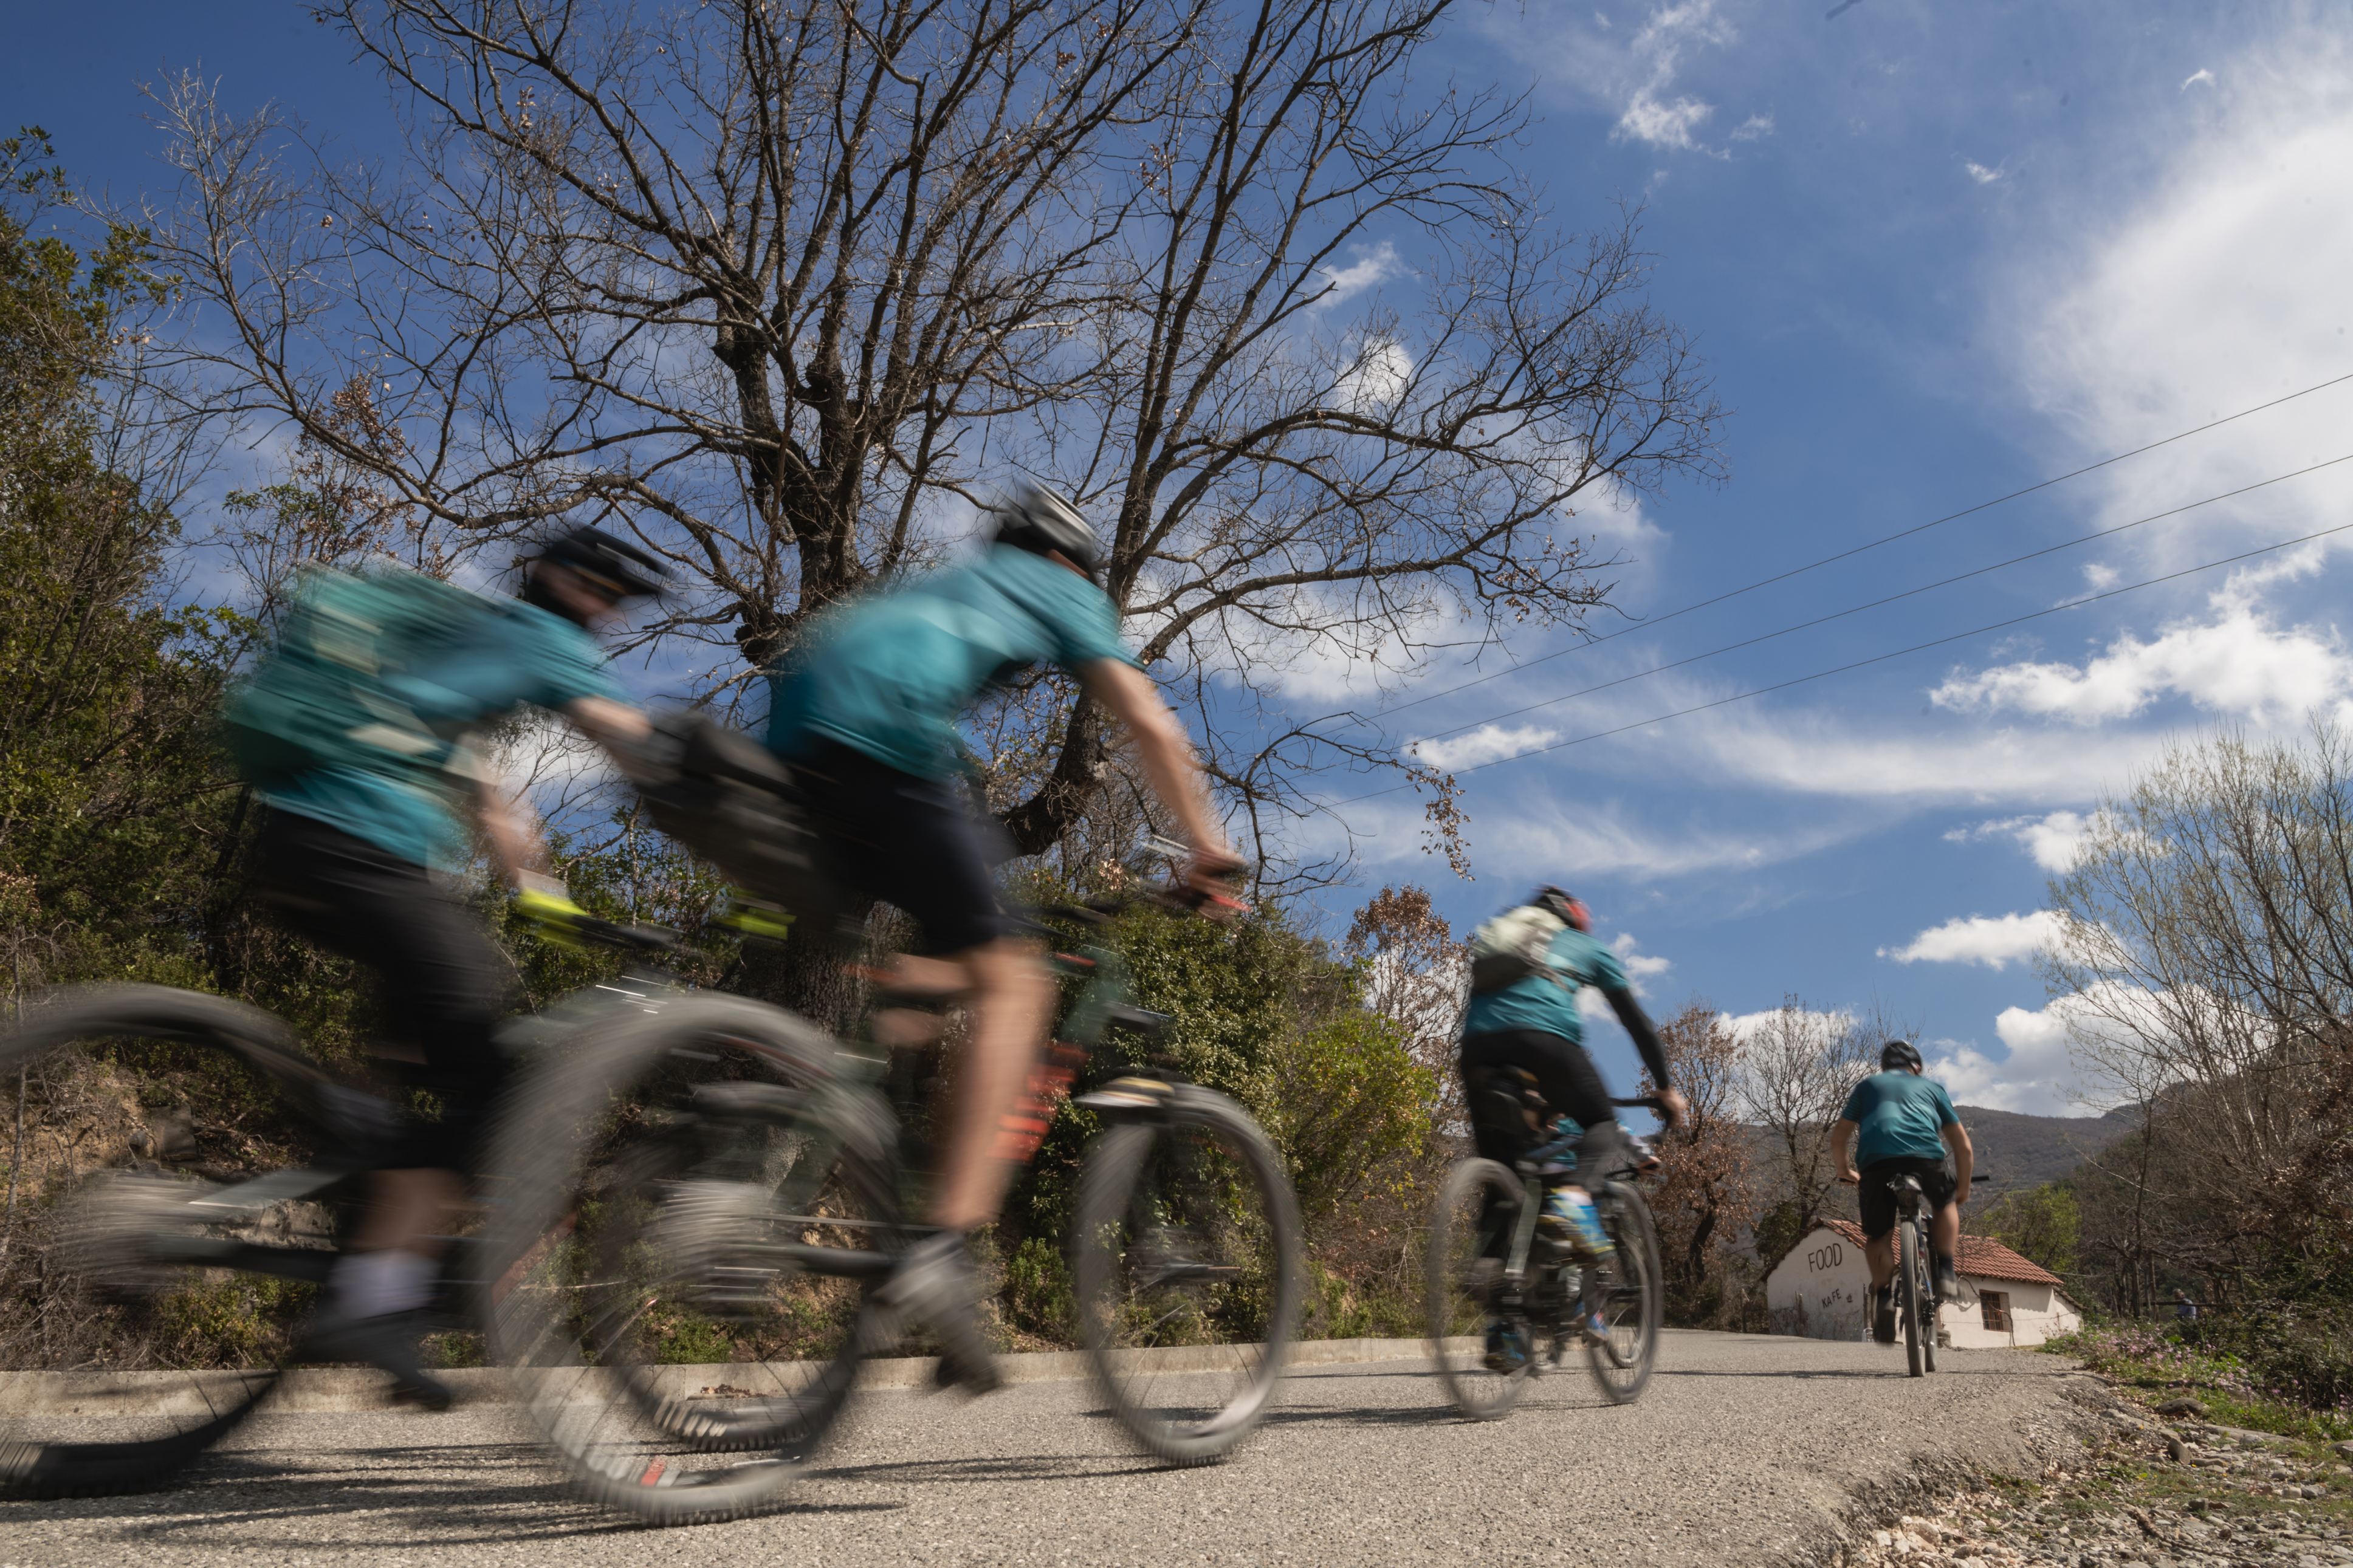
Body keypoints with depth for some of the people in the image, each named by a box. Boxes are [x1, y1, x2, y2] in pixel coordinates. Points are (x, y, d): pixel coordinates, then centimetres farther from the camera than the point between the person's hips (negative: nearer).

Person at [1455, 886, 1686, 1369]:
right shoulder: (1587, 947, 31)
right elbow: (1637, 1021, 31)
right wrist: (1666, 1087, 39)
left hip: (1479, 1045, 3)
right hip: (1546, 1036, -3)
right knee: (1601, 1125, 21)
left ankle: (1503, 1327, 2)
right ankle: (1574, 1195, -15)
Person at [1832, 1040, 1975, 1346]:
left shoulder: (1868, 1085, 31)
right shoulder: (1932, 1087, 30)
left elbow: (1838, 1139, 27)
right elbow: (1963, 1147, 29)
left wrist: (1845, 1171, 43)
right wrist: (1962, 1189, 41)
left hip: (1877, 1160, 0)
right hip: (1925, 1158, 0)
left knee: (1877, 1236, 15)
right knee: (1945, 1205, 30)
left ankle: (1884, 1295, -7)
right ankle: (1945, 1273, 15)